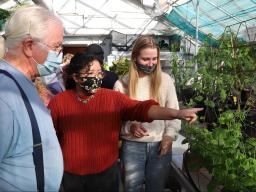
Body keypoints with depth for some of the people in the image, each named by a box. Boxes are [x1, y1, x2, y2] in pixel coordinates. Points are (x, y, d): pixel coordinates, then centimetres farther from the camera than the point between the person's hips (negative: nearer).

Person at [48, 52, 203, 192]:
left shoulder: (113, 98, -9)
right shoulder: (58, 102, -7)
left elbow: (142, 108, -22)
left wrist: (177, 113, -36)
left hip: (106, 173, 0)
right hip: (71, 174, 1)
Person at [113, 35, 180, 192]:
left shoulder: (165, 80, -2)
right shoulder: (122, 84, -5)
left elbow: (174, 111, 3)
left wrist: (169, 135, -9)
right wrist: (129, 127, -19)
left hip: (160, 144, 1)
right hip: (132, 145, -1)